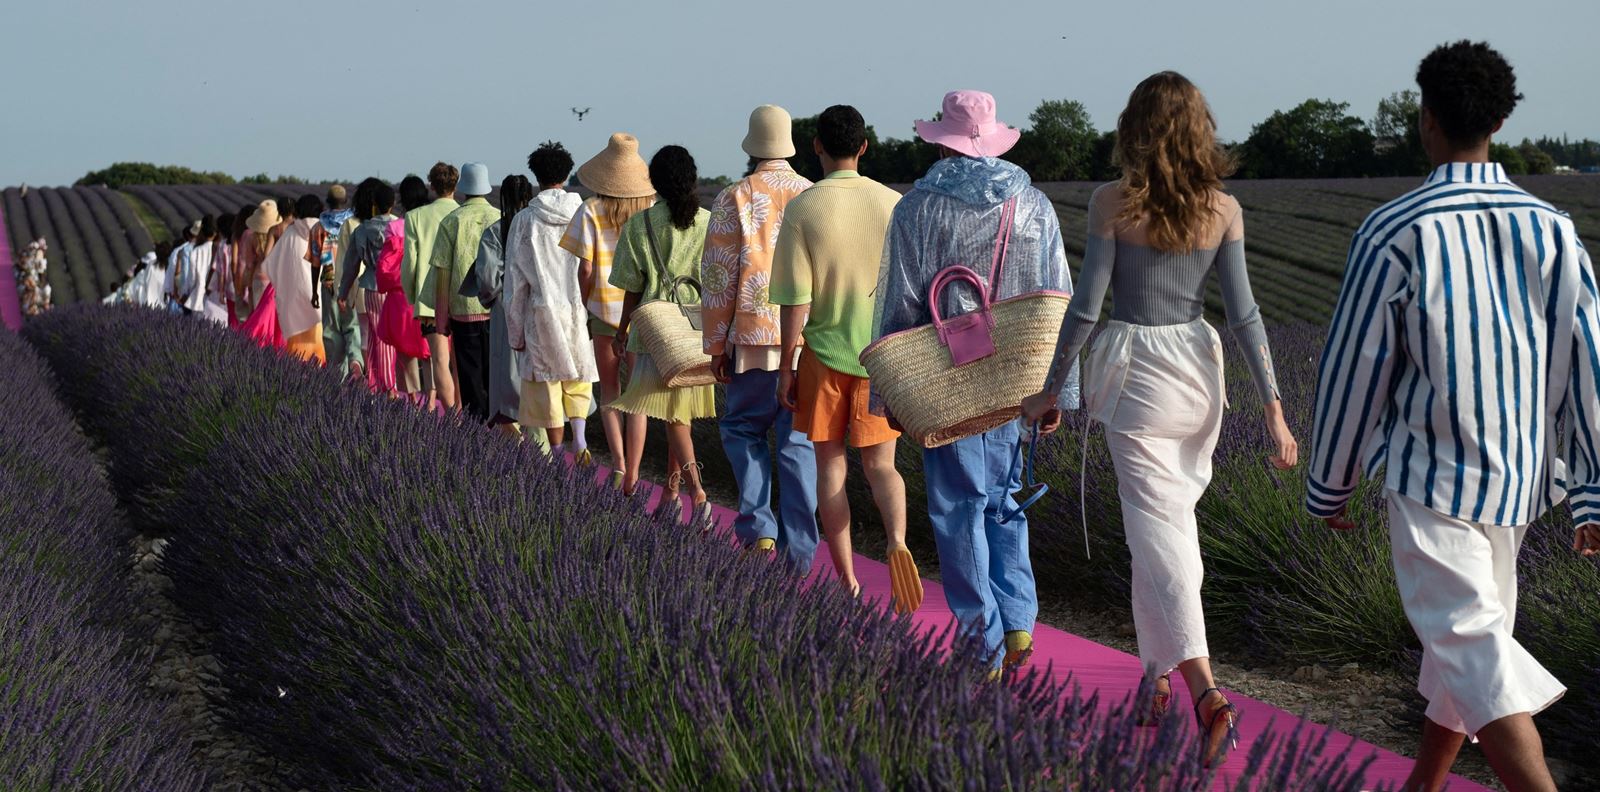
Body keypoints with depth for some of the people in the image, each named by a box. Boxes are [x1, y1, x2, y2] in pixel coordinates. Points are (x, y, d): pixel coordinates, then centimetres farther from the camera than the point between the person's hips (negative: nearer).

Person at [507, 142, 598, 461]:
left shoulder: (524, 220, -3)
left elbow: (515, 279, 0)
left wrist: (515, 331, 7)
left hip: (542, 313, -1)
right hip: (580, 311, 1)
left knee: (548, 386, 7)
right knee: (579, 380, 14)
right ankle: (579, 438, -6)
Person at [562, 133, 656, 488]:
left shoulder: (592, 211, -8)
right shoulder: (653, 207, -4)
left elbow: (586, 268, -8)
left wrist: (585, 307, 5)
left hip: (605, 309, -1)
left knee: (609, 391, 11)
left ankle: (619, 465, -2)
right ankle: (632, 471, 14)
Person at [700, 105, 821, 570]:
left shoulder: (734, 199, -3)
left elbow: (718, 278, -3)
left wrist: (715, 345, 3)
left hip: (754, 339, -2)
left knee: (742, 428, 15)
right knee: (799, 442, 7)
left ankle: (758, 527, 0)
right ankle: (799, 552, 7)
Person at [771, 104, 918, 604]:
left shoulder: (803, 209, -9)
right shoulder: (893, 204, -2)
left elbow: (796, 299, -10)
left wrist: (787, 366, -1)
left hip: (824, 351, -2)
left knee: (830, 465, 11)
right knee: (880, 463, 11)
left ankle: (847, 582, 13)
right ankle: (896, 541, -18)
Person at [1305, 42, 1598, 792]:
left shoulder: (1395, 233, -13)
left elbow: (1354, 368, -8)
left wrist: (1328, 485, 5)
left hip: (1430, 476, -5)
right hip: (1518, 476, 6)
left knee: (1471, 642, -7)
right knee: (1473, 628, 19)